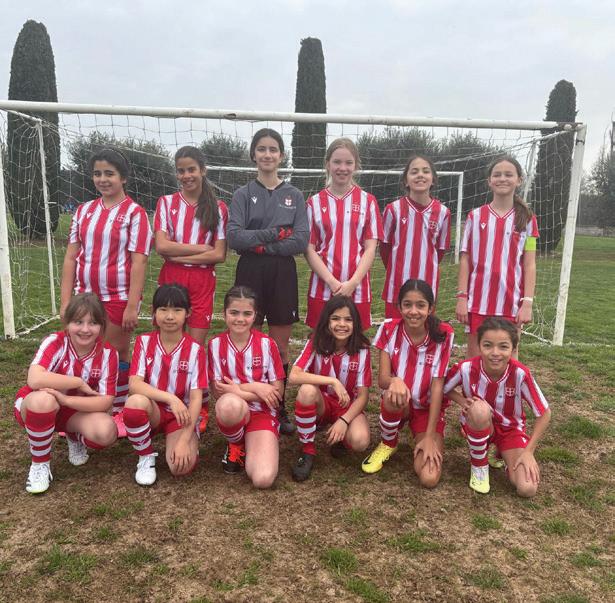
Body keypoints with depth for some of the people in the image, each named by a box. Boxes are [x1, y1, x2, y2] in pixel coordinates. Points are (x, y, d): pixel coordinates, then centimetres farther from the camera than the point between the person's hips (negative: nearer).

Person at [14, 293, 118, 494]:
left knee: (107, 432, -29)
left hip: (77, 410, 2)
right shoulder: (55, 342, -22)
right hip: (36, 406, -1)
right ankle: (40, 463, -12)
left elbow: (105, 402, -21)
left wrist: (65, 399, -34)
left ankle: (75, 438, 10)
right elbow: (34, 379, -40)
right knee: (44, 399, -38)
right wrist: (79, 383, -30)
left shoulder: (108, 353, -16)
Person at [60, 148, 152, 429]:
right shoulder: (83, 211, 9)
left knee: (117, 354, 8)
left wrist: (132, 306, -16)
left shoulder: (134, 213, -5)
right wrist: (65, 301, 3)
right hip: (85, 296, 4)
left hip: (118, 297, -4)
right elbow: (71, 257, 8)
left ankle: (119, 412, 23)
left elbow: (138, 262, -11)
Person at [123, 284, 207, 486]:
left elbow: (196, 398, -14)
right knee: (135, 402, -34)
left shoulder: (195, 350, -10)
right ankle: (146, 457, -7)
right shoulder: (144, 342, -6)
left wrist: (184, 440, -23)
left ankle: (191, 444, 11)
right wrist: (171, 398, -31)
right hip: (152, 411, 2)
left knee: (182, 466, -27)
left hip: (182, 415, -1)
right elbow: (134, 384, -18)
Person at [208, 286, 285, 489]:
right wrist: (256, 389, -16)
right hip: (232, 412, 1)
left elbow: (277, 393, -4)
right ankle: (236, 445, -4)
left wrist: (239, 388, -13)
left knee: (263, 479, -25)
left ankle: (249, 445, 10)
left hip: (262, 413, 0)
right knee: (229, 403, -39)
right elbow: (218, 392, -7)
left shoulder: (267, 344, -5)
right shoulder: (215, 345, -4)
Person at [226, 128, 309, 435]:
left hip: (283, 275, 1)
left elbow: (301, 240, -5)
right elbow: (234, 237, -9)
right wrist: (274, 233, -13)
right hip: (250, 274, -1)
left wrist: (260, 245, -12)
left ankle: (279, 408, 21)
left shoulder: (294, 196, 7)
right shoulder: (243, 194, 4)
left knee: (280, 348, 8)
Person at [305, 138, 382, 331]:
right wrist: (332, 282, -11)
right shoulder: (315, 202, 6)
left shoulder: (367, 201, 6)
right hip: (322, 288, 0)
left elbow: (370, 248, 1)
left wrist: (353, 282, -11)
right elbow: (309, 249, 1)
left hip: (357, 289, 0)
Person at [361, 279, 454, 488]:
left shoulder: (443, 334, -17)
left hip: (428, 407, -1)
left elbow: (437, 385, -16)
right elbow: (382, 379, -16)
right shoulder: (389, 329, -13)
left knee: (429, 478, -20)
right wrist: (394, 381, -42)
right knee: (393, 396, -37)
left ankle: (422, 440, 14)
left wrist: (429, 436, -18)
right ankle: (388, 443, -4)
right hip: (398, 405, 1)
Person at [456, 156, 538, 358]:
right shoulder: (475, 216, 4)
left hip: (511, 303, 0)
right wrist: (462, 297, -3)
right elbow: (465, 260, 3)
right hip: (478, 301, 0)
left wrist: (528, 302, -6)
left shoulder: (527, 219, 4)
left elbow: (529, 264, 2)